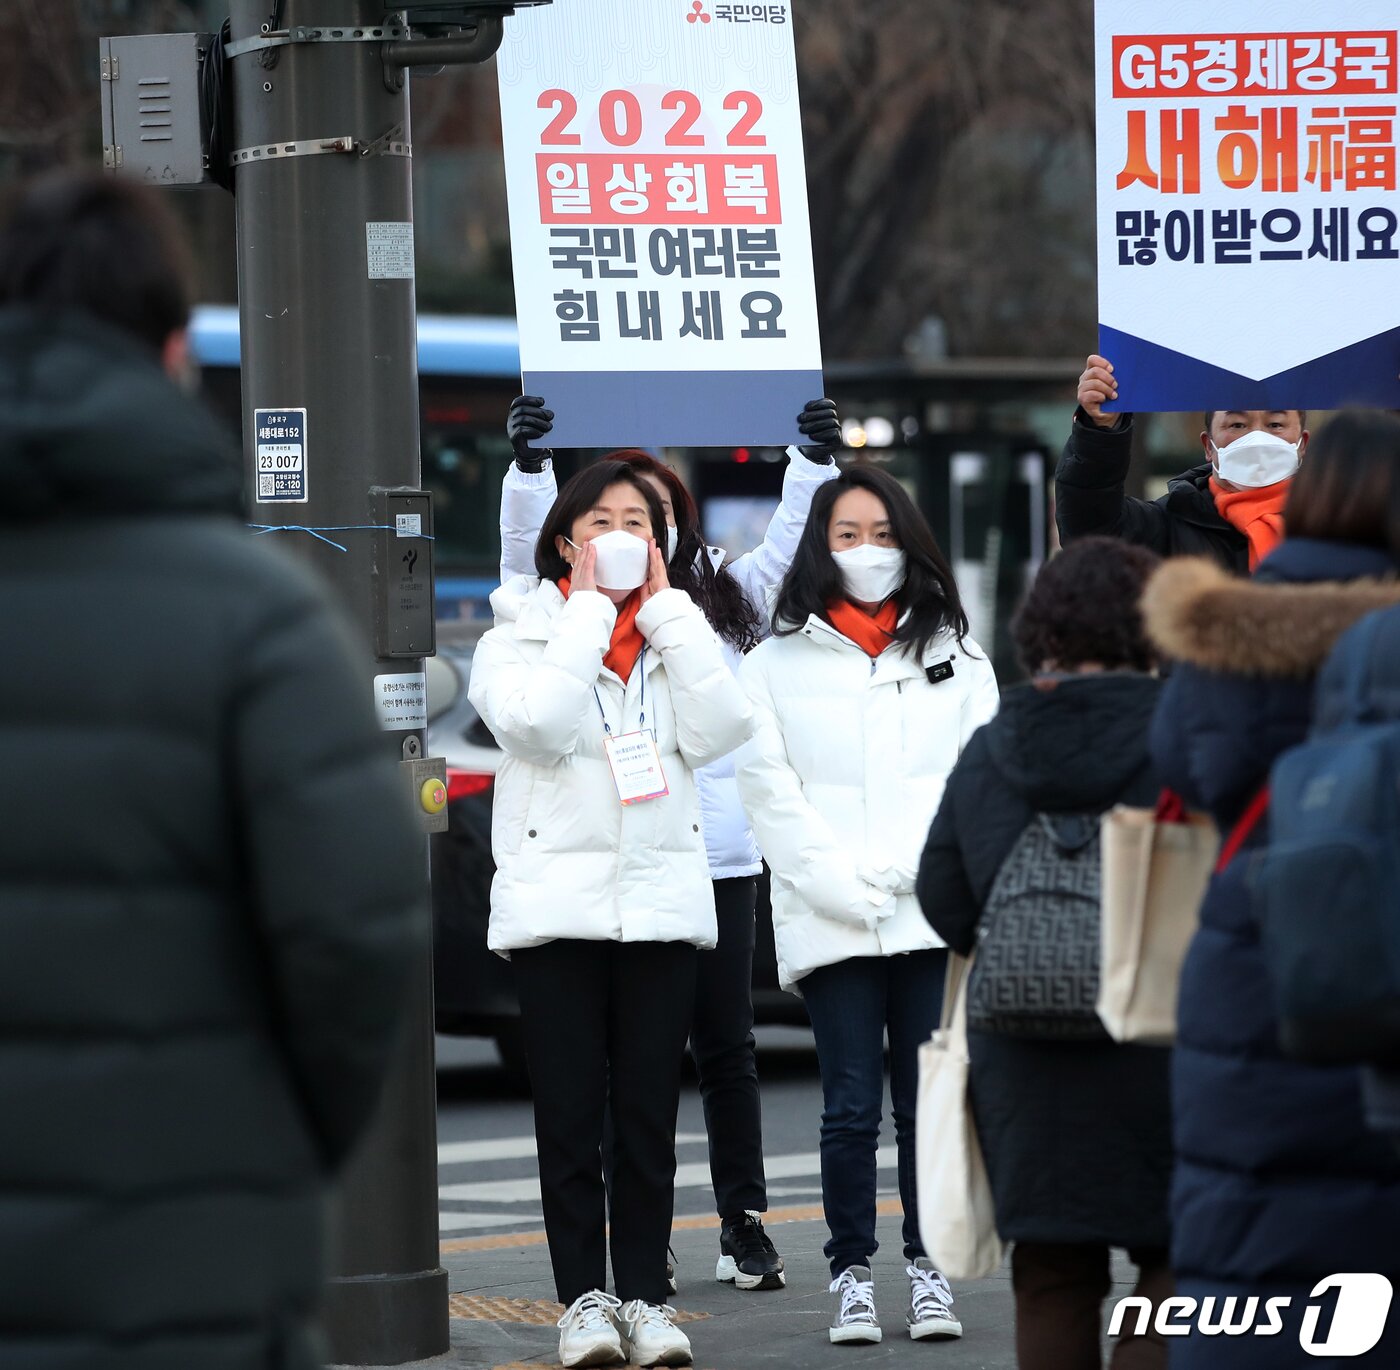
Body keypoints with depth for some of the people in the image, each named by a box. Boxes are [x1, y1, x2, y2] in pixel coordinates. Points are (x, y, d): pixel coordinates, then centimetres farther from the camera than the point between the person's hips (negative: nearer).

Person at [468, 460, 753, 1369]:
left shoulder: (675, 635, 14)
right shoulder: (521, 636, 5)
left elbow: (721, 729, -5)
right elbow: (536, 721, -16)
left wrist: (665, 606, -4)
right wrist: (588, 608, -9)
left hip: (662, 900, 2)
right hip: (558, 904, -2)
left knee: (650, 1116, 3)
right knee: (570, 1116, -1)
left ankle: (646, 1295, 8)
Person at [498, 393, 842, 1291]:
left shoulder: (722, 603, 14)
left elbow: (793, 546, 9)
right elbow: (530, 547, -10)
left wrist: (817, 462, -5)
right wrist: (530, 466, -25)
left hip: (720, 856, 2)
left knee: (727, 1047, 6)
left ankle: (745, 1224, 12)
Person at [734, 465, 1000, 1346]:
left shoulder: (958, 659, 14)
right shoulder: (776, 664, 8)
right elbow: (772, 792, 1)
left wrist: (913, 869, -8)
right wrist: (844, 885, -9)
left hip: (935, 918, 1)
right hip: (831, 926, -1)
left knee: (931, 1103, 1)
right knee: (852, 1107, -2)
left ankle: (930, 1266, 9)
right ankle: (852, 1274, 5)